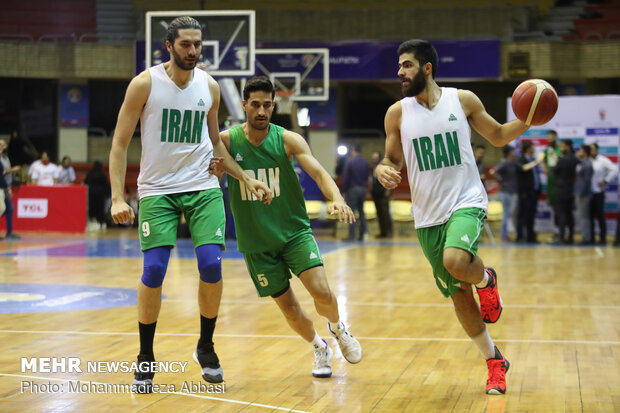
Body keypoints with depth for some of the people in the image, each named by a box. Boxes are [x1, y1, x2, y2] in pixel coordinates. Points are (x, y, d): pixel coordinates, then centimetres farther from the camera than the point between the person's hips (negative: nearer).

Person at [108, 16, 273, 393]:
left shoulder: (209, 87, 4)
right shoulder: (145, 83, -8)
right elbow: (120, 143, -5)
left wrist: (248, 180, 9)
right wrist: (118, 197, -13)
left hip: (202, 187, 3)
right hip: (157, 189, -3)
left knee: (211, 264, -11)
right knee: (153, 271, -12)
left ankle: (206, 348, 11)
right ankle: (146, 360, 6)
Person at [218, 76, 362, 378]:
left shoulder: (288, 140, -8)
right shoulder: (226, 141, -6)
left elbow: (318, 172, -19)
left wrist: (337, 198, -38)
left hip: (294, 231, 0)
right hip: (256, 241, 1)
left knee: (321, 292, -16)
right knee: (287, 306, 4)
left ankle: (337, 328, 18)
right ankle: (319, 348, 33)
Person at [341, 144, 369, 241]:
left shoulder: (349, 161, -8)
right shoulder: (365, 163, 7)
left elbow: (345, 177, -9)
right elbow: (367, 177, 11)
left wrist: (344, 190, -5)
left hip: (352, 189, -5)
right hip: (363, 189, 5)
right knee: (361, 211, 16)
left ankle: (351, 235, -5)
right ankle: (364, 231, 4)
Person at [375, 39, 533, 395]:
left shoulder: (463, 100, -2)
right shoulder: (398, 113, 1)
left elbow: (498, 136, 10)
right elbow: (392, 159, 11)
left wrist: (527, 120, -9)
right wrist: (383, 169, -12)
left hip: (466, 201, -3)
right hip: (428, 216, 3)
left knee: (456, 261, -33)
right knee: (458, 295, 7)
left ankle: (486, 279, 4)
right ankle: (495, 362, 25)